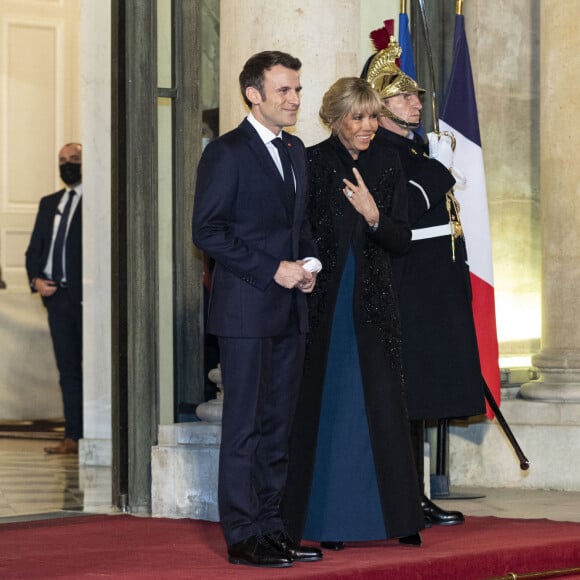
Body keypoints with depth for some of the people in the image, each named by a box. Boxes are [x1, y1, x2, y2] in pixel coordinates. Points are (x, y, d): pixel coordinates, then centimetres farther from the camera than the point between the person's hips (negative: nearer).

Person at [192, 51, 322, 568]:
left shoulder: (296, 151, 16)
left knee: (279, 423, 9)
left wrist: (309, 264, 4)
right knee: (245, 424, -4)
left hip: (291, 311, 7)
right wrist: (273, 270, -16)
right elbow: (208, 231, -12)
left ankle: (271, 525, 16)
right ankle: (242, 534, 0)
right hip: (246, 311, -7)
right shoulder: (226, 153, -7)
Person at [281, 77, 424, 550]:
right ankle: (327, 521, 7)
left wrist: (374, 217, -14)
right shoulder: (311, 164, -3)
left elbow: (402, 240, 3)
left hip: (374, 301, 3)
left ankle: (396, 516, 11)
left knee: (382, 404, 4)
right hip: (324, 299, -3)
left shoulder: (387, 168, 7)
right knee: (325, 406, 2)